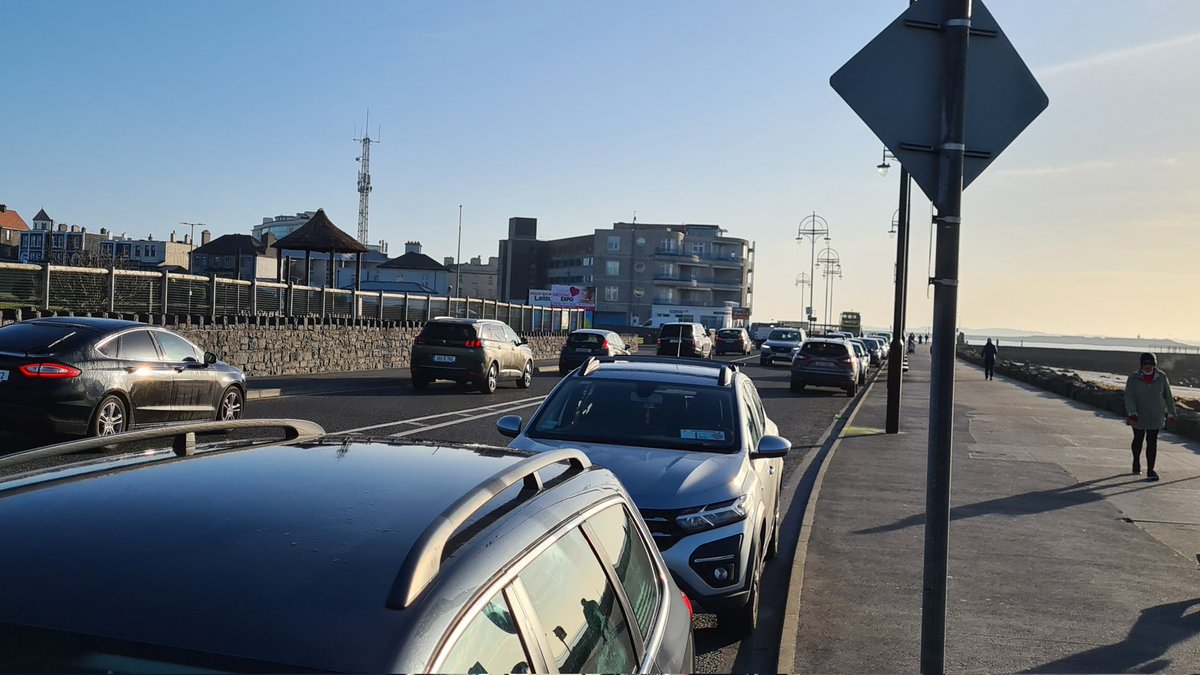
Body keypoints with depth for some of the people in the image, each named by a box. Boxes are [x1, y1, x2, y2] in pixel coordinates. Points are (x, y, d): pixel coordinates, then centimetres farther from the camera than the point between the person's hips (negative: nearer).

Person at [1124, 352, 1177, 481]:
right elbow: (1129, 396, -14)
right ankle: (1136, 462, 38)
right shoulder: (1134, 378, -9)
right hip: (1138, 416, 0)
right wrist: (1132, 413, -26)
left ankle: (1150, 470, -2)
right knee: (1138, 440, 15)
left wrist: (1171, 414, 11)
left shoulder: (1161, 377, -3)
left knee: (1152, 442, -4)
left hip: (1155, 416, 0)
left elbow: (1168, 396, 6)